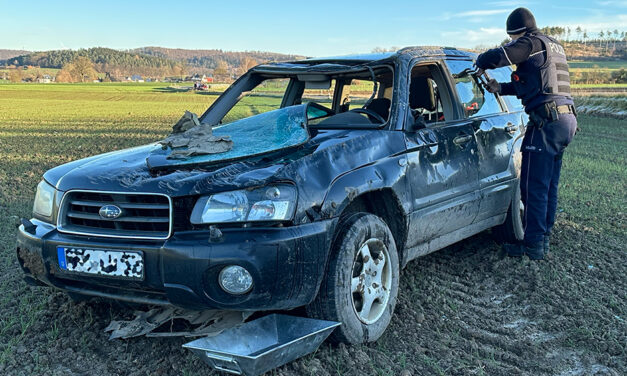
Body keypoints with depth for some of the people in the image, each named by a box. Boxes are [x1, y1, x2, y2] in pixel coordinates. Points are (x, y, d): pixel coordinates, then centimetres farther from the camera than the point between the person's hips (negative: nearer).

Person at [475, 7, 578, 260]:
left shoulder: (533, 42, -6)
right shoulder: (554, 46, 23)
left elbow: (496, 57, -17)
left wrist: (480, 64, 4)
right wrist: (501, 88, 20)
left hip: (547, 121, -10)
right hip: (567, 119, 10)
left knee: (534, 186, -4)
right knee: (549, 186, 15)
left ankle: (533, 246, 0)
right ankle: (543, 238, 24)